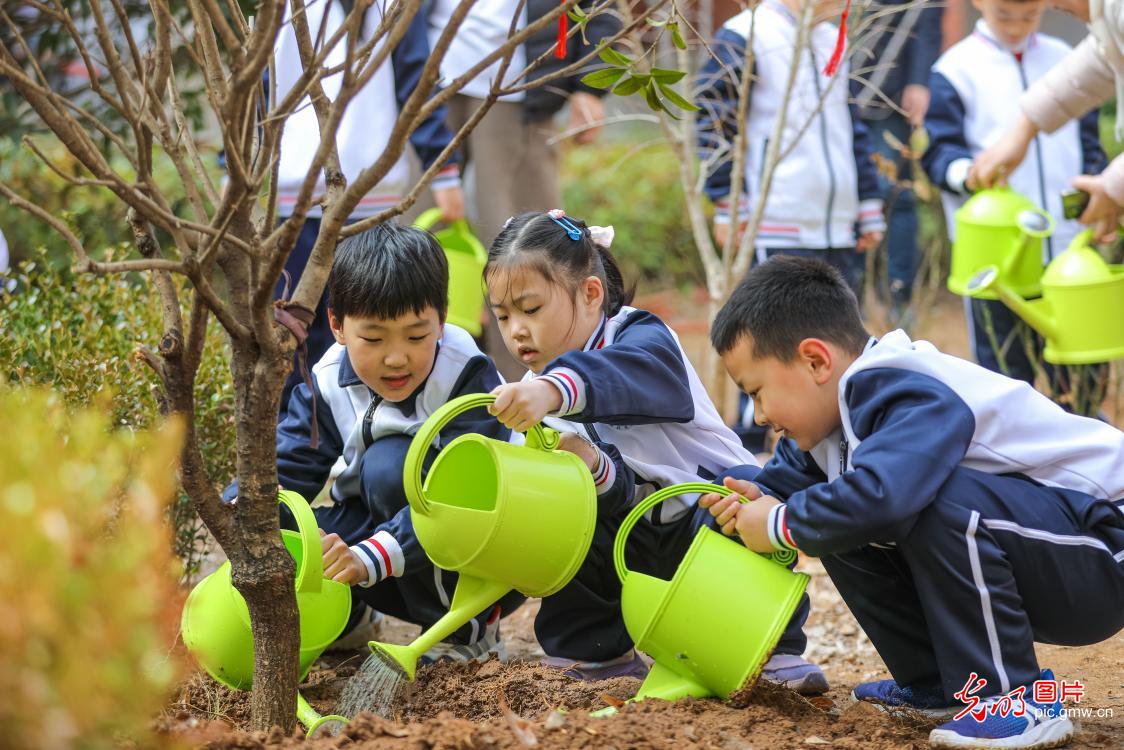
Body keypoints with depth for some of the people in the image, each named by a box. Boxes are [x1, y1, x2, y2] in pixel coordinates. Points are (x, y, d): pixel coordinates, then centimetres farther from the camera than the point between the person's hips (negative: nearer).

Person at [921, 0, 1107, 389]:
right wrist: (967, 173, -27)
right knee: (1004, 371, 3)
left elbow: (1089, 144, 17)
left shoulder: (1064, 62, 10)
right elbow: (938, 151, -7)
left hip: (1068, 246, 4)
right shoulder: (957, 69, -3)